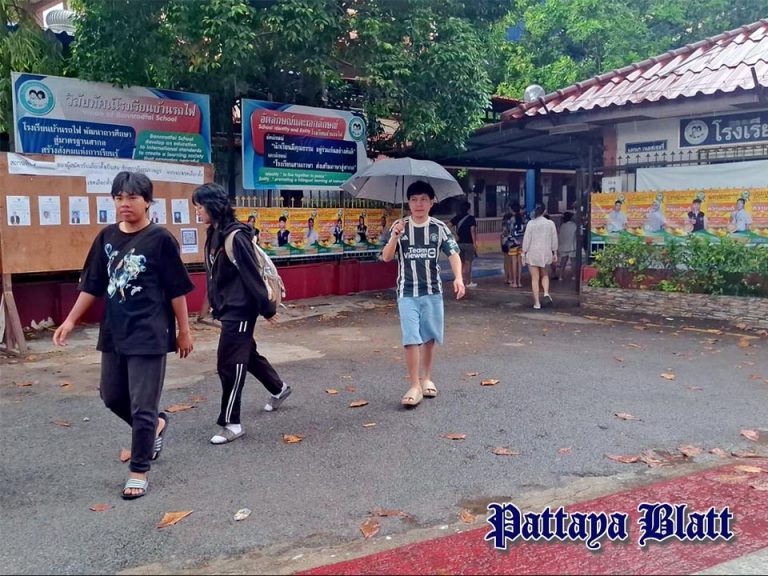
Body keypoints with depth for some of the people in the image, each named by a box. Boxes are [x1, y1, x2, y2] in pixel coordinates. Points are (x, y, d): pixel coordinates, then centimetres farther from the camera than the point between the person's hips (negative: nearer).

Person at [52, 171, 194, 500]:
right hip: (114, 333, 6)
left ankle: (139, 472, 15)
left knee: (142, 407, 0)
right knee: (112, 396, 18)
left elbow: (177, 290, -7)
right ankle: (155, 425, 43)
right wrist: (70, 321, 9)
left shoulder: (160, 239, -10)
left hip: (149, 335, -6)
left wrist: (184, 331, -4)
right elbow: (92, 285, 12)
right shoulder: (106, 237, 6)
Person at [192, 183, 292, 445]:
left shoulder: (235, 236, -21)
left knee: (229, 364, -4)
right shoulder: (214, 234, 6)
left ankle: (231, 423, 8)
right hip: (227, 308, 9)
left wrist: (267, 308, -15)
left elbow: (252, 275, -19)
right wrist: (215, 304, 17)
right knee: (246, 354, 22)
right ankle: (279, 388, 44)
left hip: (240, 309, -9)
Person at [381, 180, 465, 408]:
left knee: (430, 337, 10)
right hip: (407, 293, -1)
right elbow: (386, 257, -6)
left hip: (433, 291, 2)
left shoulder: (439, 227, 0)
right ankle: (415, 386, -1)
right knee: (411, 339, -8)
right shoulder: (399, 226, -1)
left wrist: (458, 278, -22)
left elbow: (453, 253, -5)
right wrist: (396, 235, -22)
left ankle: (427, 379, 28)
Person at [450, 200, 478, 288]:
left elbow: (449, 226, -6)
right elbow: (472, 230, -14)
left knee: (461, 263, 13)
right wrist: (475, 243, -12)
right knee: (468, 263, 2)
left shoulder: (456, 217, 6)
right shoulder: (471, 218, -7)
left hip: (459, 243, 4)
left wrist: (455, 235, -3)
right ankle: (468, 282, 5)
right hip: (468, 243, -4)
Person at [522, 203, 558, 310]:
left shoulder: (531, 223, -8)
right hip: (545, 253, 3)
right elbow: (554, 240, 3)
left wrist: (524, 253, 0)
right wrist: (555, 253, 13)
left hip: (533, 253, -3)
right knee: (544, 274, 24)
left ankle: (537, 302, 4)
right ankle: (546, 293, 1)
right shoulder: (550, 223, -1)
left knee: (535, 278, 4)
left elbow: (526, 239, -8)